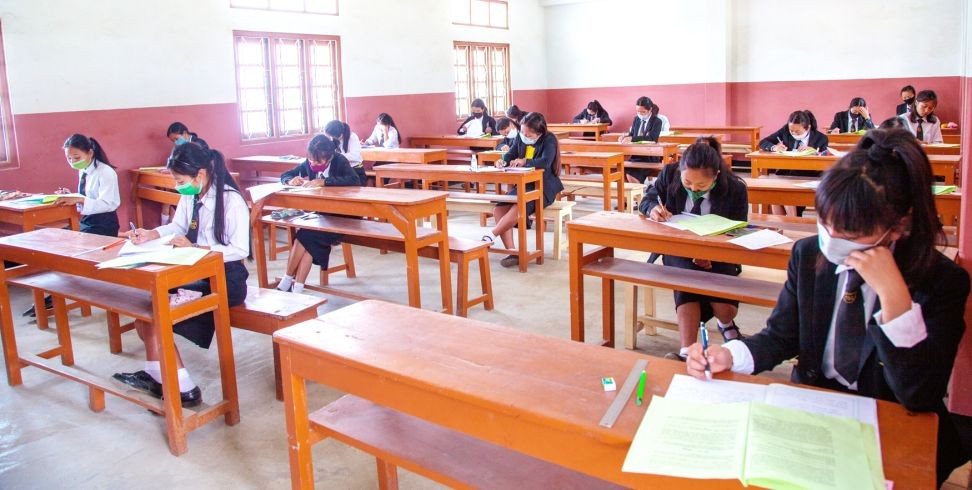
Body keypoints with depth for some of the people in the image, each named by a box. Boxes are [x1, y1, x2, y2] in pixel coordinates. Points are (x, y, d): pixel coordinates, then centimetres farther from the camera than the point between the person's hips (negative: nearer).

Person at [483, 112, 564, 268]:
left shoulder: (549, 140, -11)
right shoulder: (520, 138, 6)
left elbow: (546, 161, -26)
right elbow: (510, 154, 10)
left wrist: (525, 162, -37)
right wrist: (503, 160, -13)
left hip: (543, 187, -6)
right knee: (498, 209, -18)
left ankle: (491, 236, -24)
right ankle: (512, 252, -22)